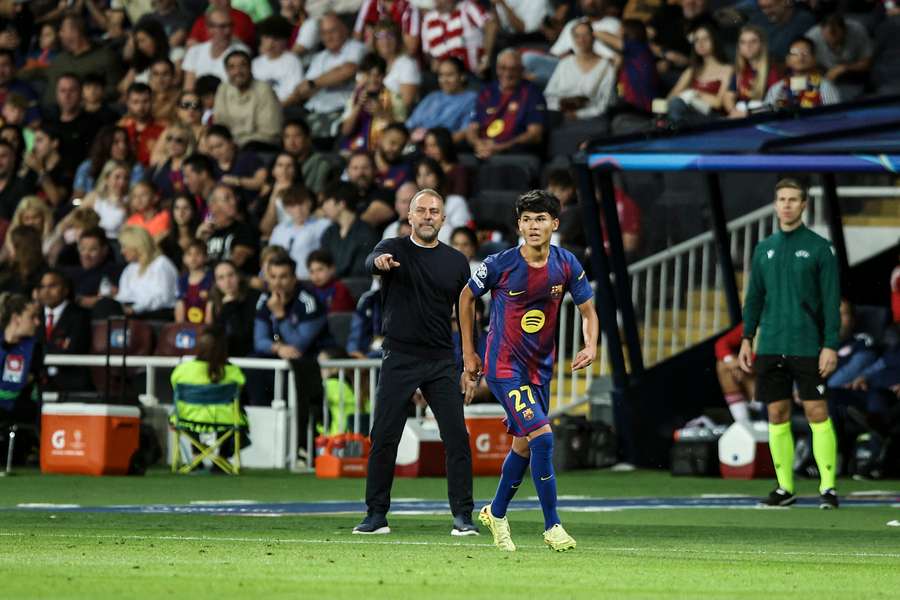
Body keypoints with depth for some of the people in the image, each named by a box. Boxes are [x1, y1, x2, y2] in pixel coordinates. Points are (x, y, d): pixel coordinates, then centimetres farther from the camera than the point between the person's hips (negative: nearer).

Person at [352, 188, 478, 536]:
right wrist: (379, 262, -48)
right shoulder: (395, 249, 2)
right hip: (399, 360, -2)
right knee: (383, 439, -2)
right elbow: (372, 263, -22)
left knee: (457, 438, -6)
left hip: (441, 363, 2)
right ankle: (376, 515, 8)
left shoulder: (456, 262, 10)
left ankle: (463, 516, 0)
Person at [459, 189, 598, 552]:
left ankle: (496, 513, 40)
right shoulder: (500, 264, -15)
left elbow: (587, 309, 5)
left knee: (524, 444, 17)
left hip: (541, 367, 6)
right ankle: (552, 527, -11)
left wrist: (590, 345, -16)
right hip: (504, 366, -6)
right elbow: (467, 297, 1)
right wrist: (469, 354, 3)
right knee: (542, 437, -18)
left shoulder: (566, 265, -5)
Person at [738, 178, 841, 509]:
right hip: (770, 346, 4)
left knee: (817, 413, -6)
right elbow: (754, 297, 16)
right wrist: (747, 338, 8)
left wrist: (831, 345, -10)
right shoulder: (764, 249, 12)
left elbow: (831, 301, -4)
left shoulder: (819, 248, -1)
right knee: (777, 415, 4)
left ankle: (828, 487, -3)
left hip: (807, 346, -4)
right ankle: (784, 487, 10)